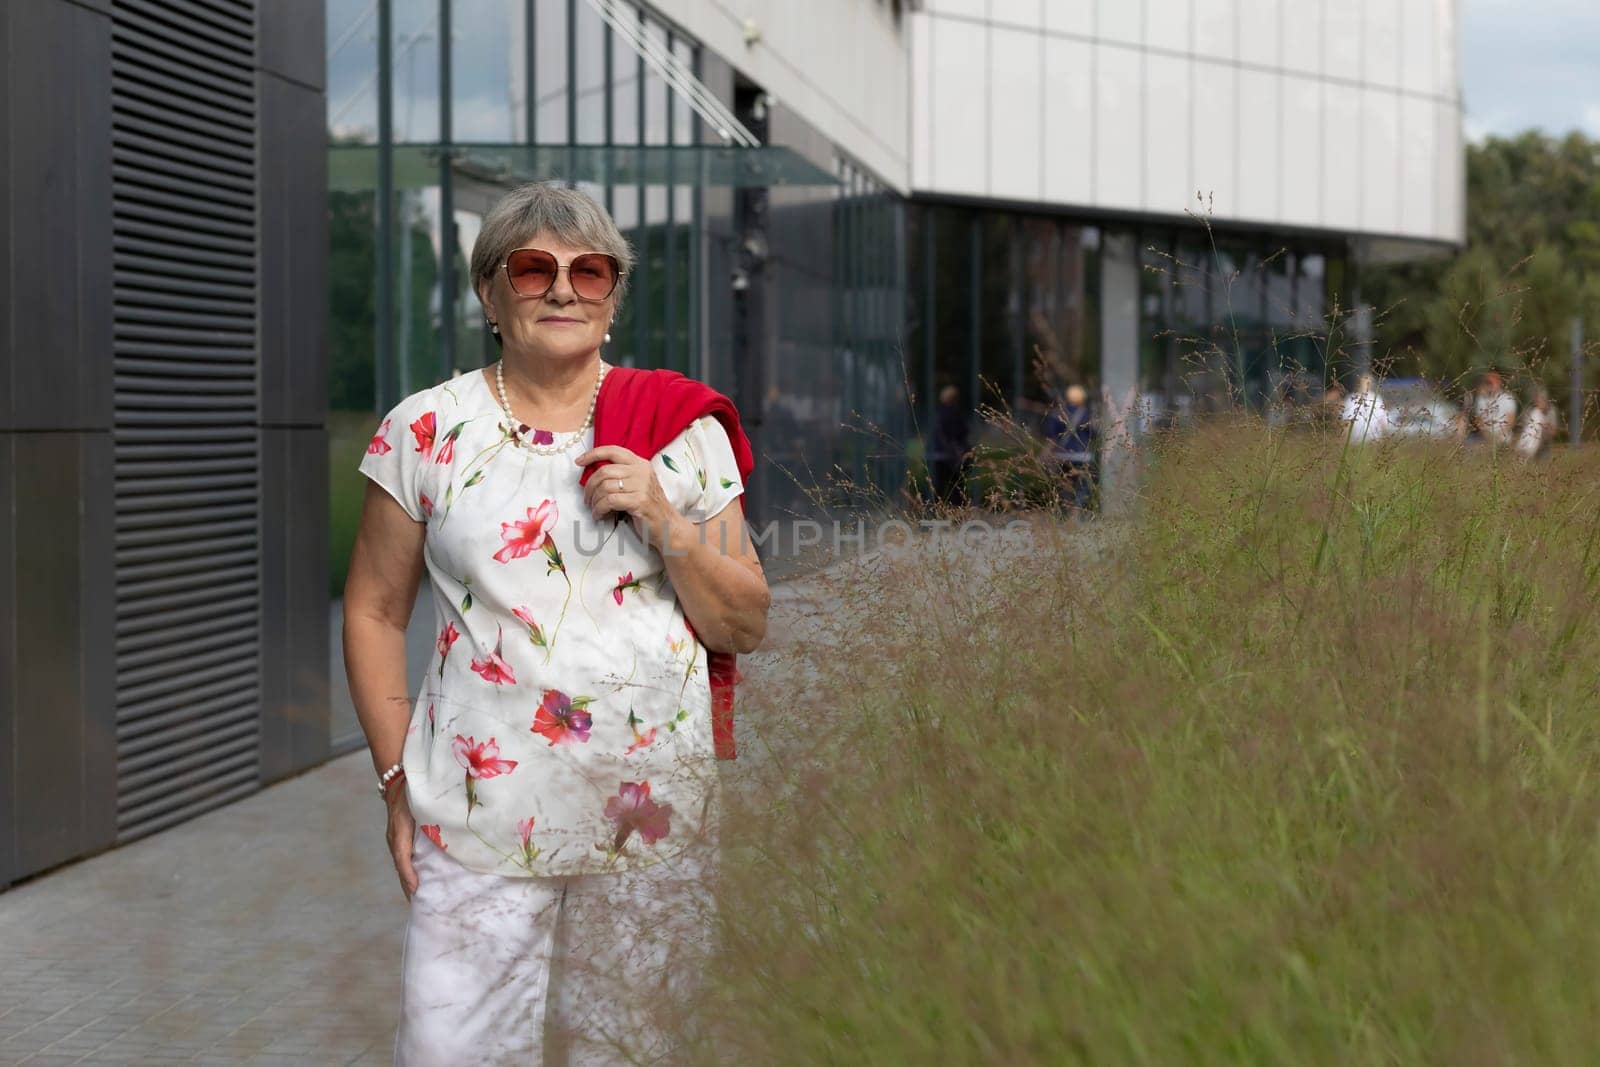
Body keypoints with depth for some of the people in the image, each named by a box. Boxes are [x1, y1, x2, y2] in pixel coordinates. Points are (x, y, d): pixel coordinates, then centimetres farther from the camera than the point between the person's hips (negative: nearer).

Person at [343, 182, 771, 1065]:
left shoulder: (683, 430, 4)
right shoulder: (428, 430, 2)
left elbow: (744, 627, 4)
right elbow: (374, 611, 6)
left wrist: (661, 519, -11)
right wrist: (398, 777, 1)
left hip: (655, 816, 2)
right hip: (480, 816, -1)